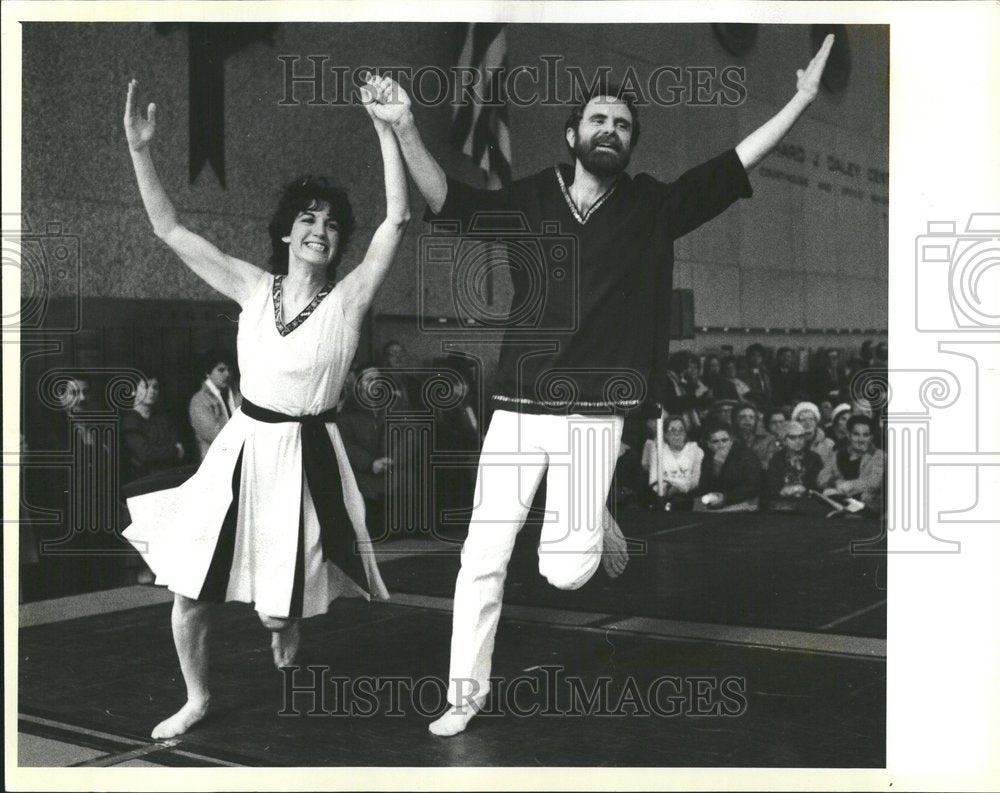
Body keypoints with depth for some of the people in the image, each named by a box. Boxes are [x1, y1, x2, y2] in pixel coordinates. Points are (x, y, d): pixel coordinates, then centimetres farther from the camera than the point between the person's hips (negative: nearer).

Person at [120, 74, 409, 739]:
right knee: (186, 588, 4)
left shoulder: (348, 298, -6)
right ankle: (198, 698, 30)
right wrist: (141, 151, -8)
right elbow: (170, 229, 2)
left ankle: (288, 621, 40)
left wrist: (385, 126, -22)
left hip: (306, 453, -3)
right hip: (241, 446, 3)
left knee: (277, 607, -1)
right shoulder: (254, 288, 2)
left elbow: (399, 218, -18)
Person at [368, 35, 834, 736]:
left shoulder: (654, 206, 6)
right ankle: (467, 693, 18)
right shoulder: (531, 200, 6)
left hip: (594, 417, -1)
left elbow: (735, 166, 2)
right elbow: (447, 200, -4)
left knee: (564, 571, -7)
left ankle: (594, 524, 29)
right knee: (483, 558, 2)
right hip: (517, 409, 2)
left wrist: (803, 99, -2)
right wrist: (405, 128, -17)